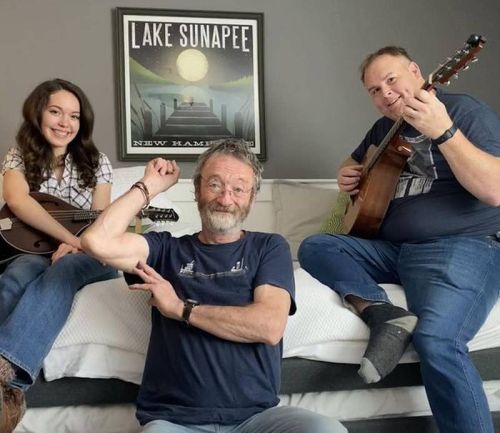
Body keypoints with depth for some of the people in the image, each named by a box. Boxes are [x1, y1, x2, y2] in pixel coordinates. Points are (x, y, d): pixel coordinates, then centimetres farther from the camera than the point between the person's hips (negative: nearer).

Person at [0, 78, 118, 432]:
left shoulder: (96, 162, 6)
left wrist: (73, 246, -20)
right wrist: (70, 237, -28)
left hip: (87, 255, 0)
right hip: (34, 250, 0)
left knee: (62, 269, -37)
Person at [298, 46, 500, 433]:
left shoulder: (464, 110, -6)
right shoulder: (384, 128, 17)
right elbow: (356, 162, 37)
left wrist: (443, 131, -30)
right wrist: (348, 174, 11)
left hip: (463, 247, -8)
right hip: (393, 249, 8)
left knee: (435, 340, -32)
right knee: (314, 247, -6)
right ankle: (382, 313, -25)